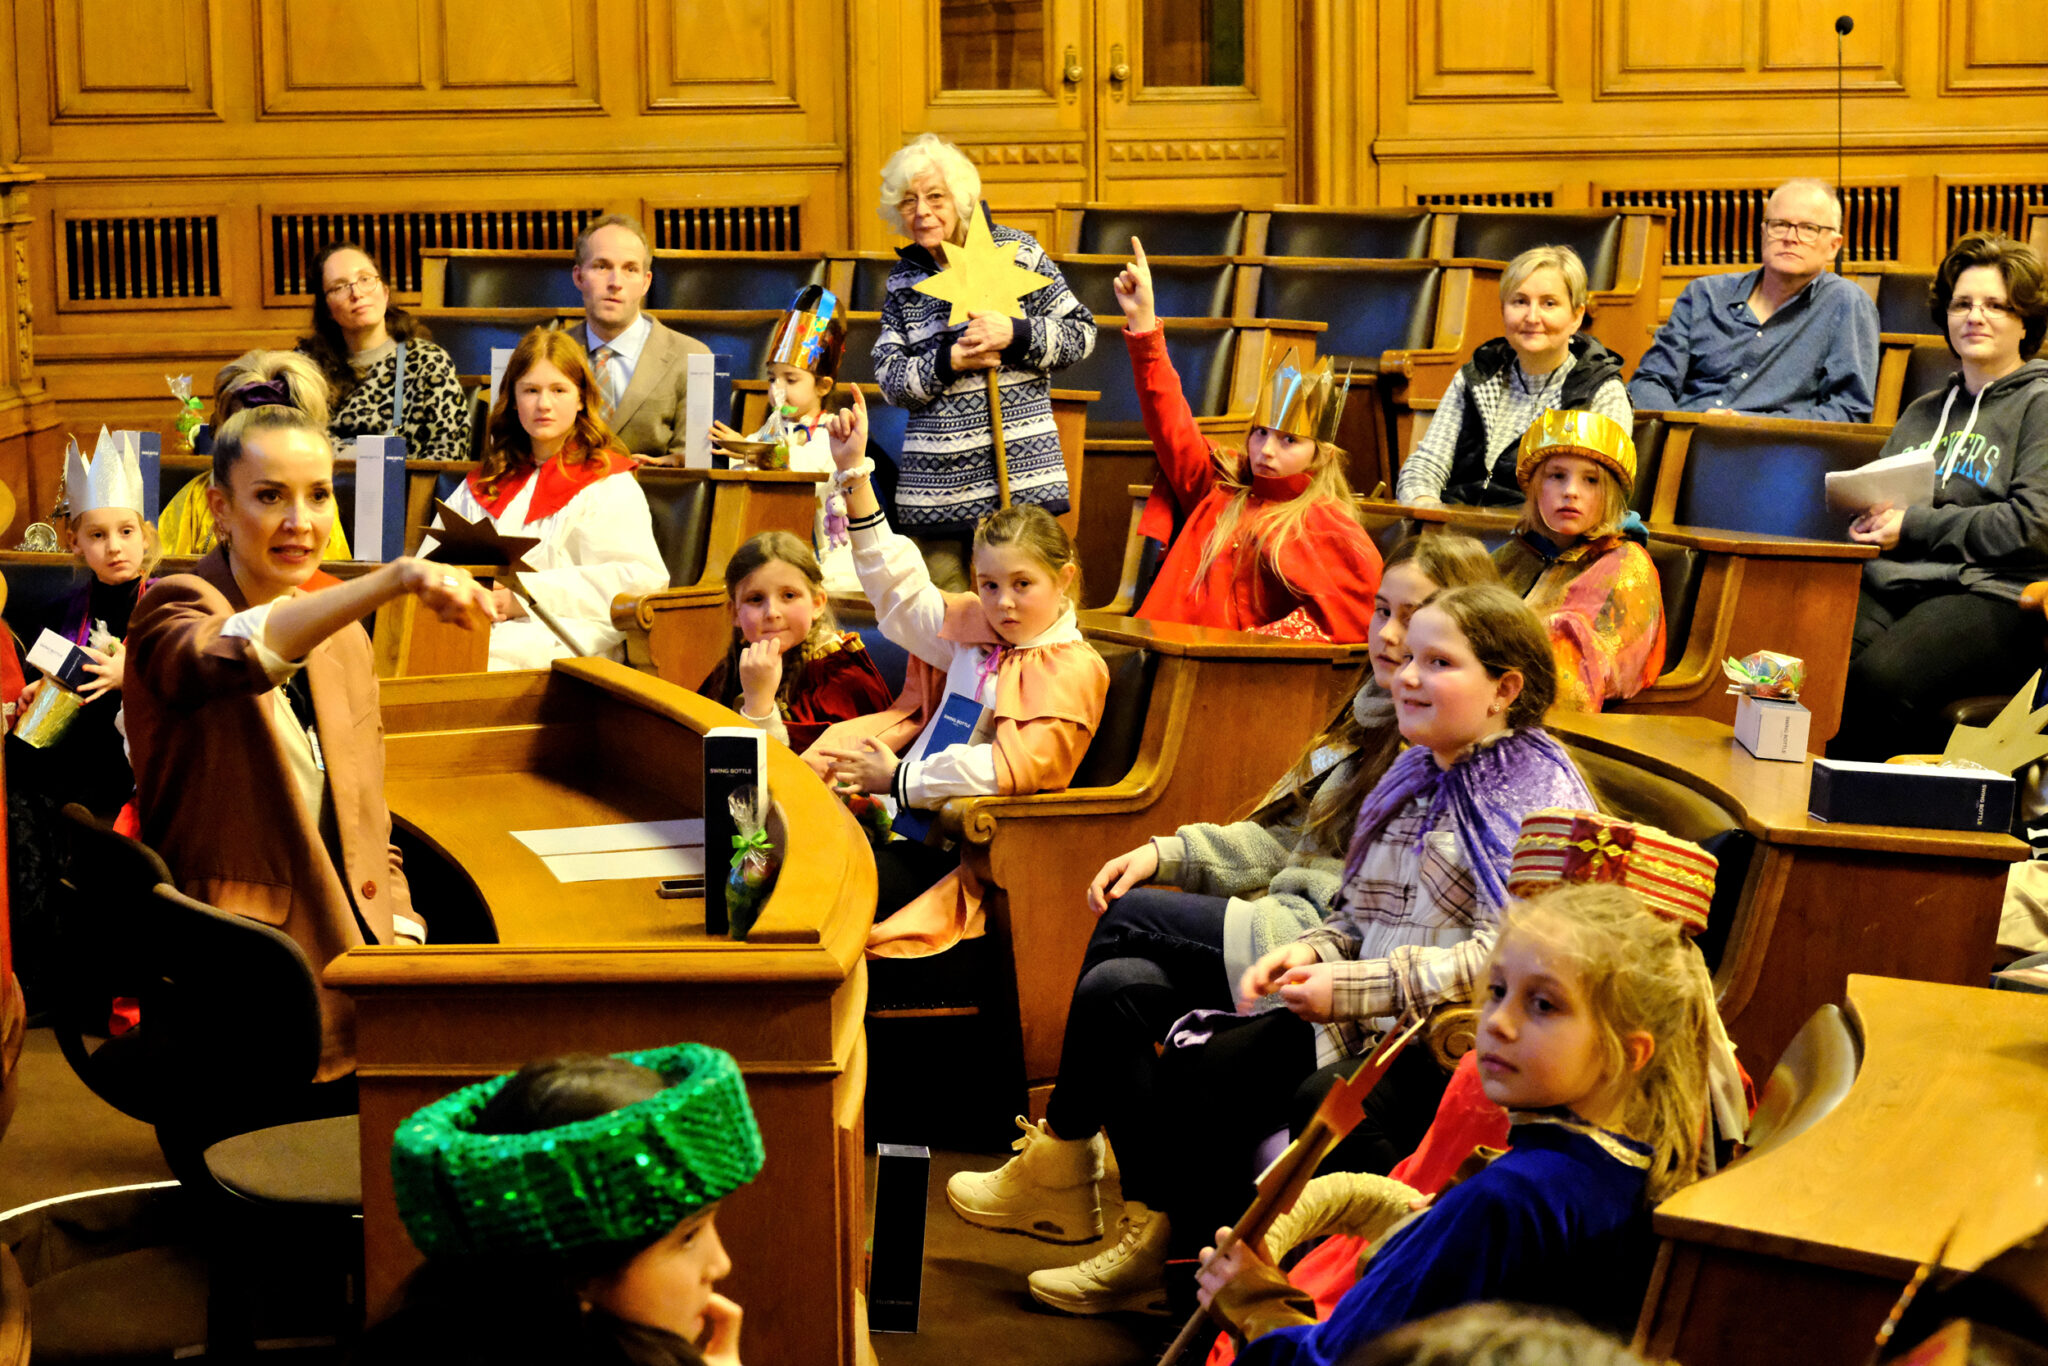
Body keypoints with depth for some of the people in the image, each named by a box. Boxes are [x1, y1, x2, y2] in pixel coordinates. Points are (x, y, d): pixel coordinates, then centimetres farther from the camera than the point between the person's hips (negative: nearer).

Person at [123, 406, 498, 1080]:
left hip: (349, 951, 7)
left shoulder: (342, 636, 17)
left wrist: (403, 937, 3)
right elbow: (237, 656, -31)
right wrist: (397, 577, -45)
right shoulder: (174, 610, -5)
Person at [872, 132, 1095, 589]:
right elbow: (889, 376, 6)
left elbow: (1082, 332, 2)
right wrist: (948, 361, -12)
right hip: (936, 486, 3)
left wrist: (1016, 334, -14)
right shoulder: (904, 278, 11)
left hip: (1020, 476, -3)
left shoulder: (1015, 251, 2)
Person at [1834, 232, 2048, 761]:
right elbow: (1880, 494, 35)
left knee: (1879, 677, -37)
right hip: (1891, 582, 6)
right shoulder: (1923, 412, 28)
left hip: (1989, 594, -6)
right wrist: (1869, 522, 9)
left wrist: (1915, 527, -6)